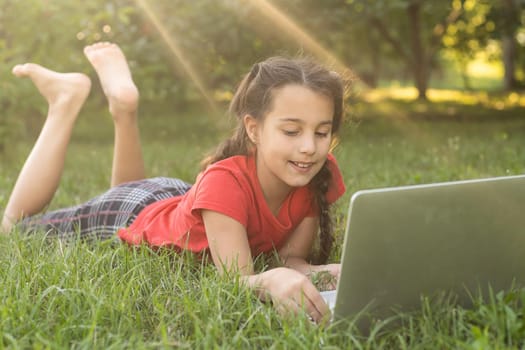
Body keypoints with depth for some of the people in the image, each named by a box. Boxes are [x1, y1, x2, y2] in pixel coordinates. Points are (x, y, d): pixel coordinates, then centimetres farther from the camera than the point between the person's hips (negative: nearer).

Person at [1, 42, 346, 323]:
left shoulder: (322, 176, -27)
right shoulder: (225, 181, -43)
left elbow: (292, 257, -22)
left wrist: (322, 271, -44)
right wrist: (271, 279, -67)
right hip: (130, 217, -5)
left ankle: (124, 107, 29)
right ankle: (67, 100, 20)